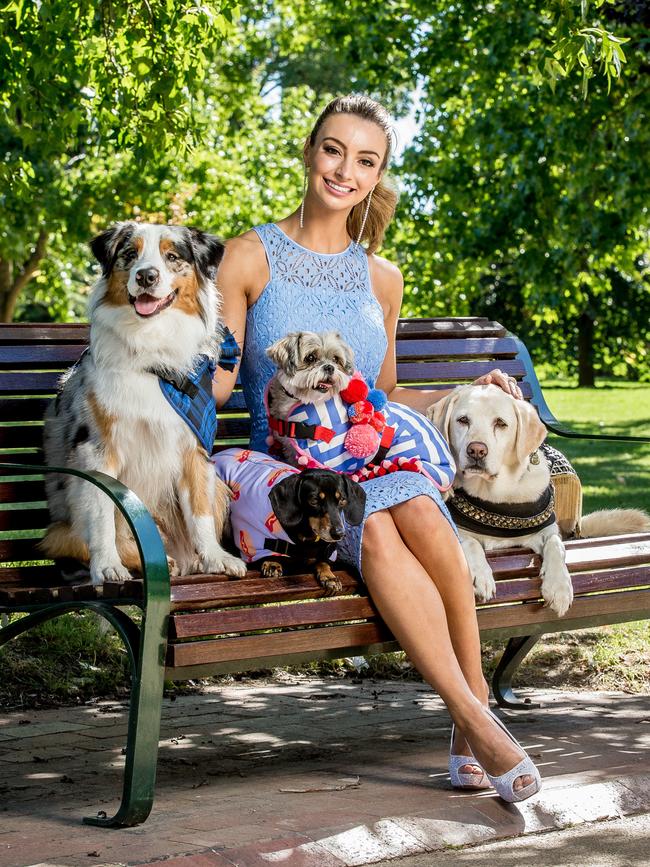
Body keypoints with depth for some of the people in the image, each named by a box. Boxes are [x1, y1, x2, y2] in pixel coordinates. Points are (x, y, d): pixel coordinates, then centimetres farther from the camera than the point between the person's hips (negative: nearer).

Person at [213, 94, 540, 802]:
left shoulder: (380, 279, 18)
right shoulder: (248, 257, 5)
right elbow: (216, 385, 0)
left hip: (377, 462, 3)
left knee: (415, 510, -34)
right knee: (373, 528, -36)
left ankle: (474, 707, -27)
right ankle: (475, 720, -36)